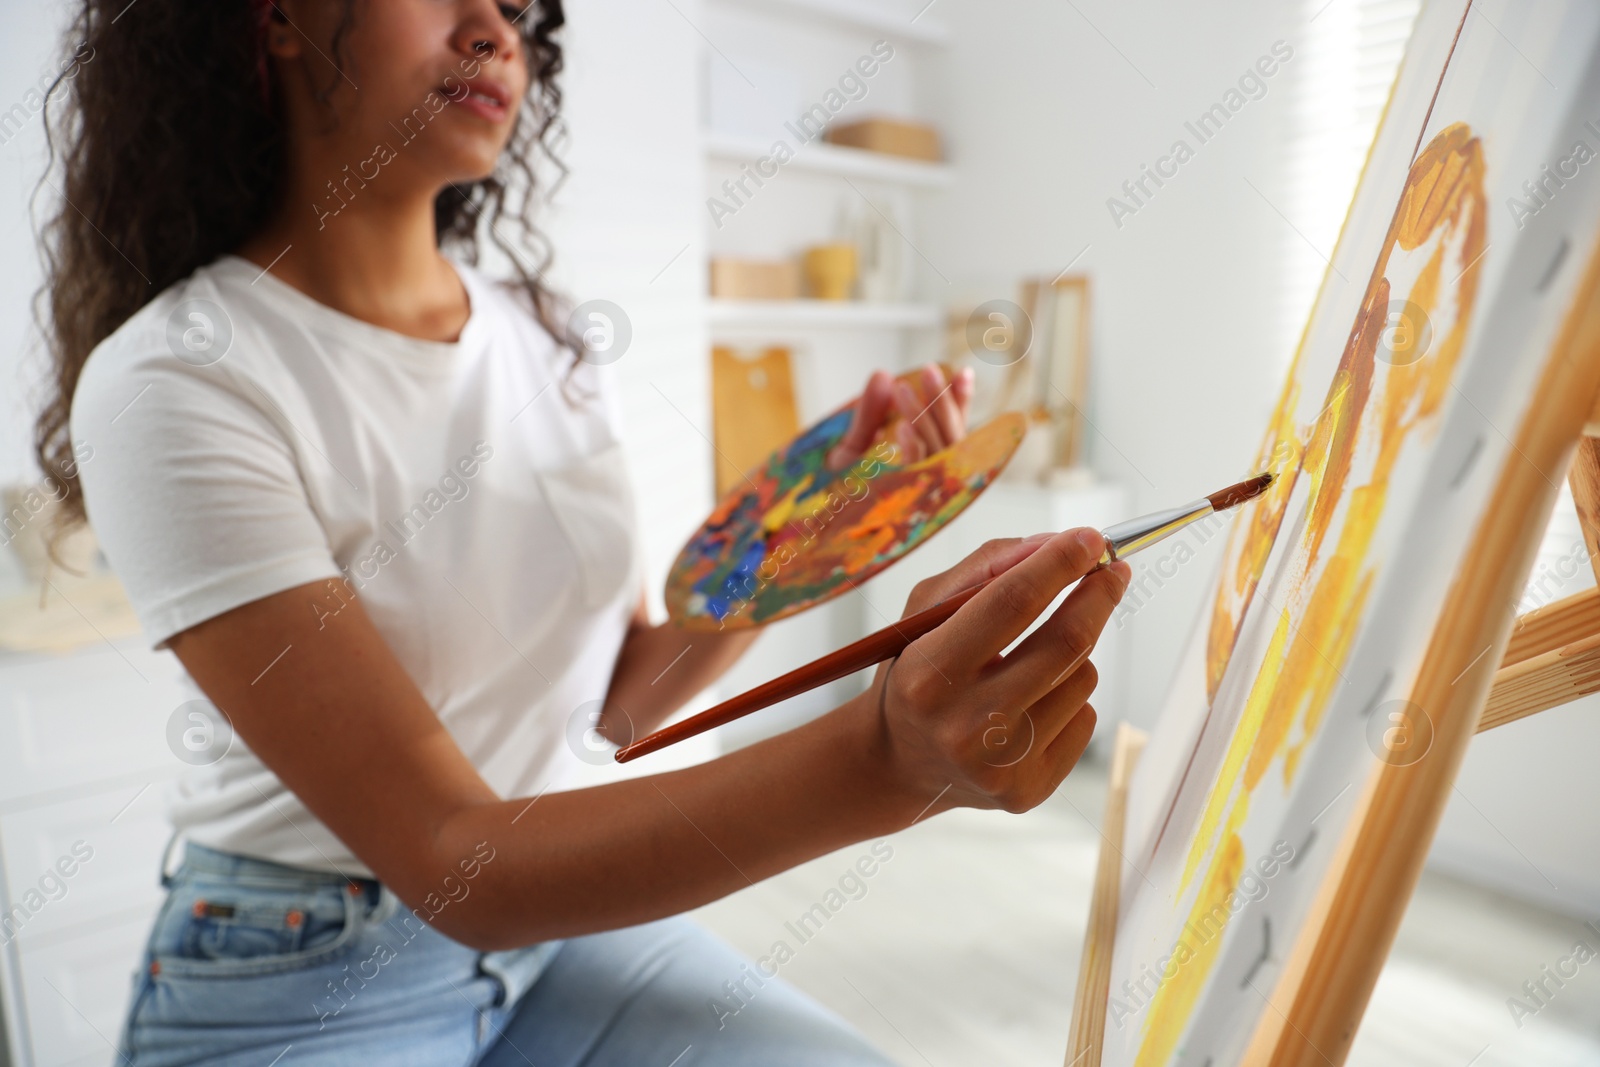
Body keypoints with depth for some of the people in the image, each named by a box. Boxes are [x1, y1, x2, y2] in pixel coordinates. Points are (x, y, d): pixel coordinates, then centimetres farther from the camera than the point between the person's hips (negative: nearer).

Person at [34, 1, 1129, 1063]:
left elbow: (620, 697, 4)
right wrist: (882, 757, -38)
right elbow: (453, 865, -24)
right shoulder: (173, 382, -18)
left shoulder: (541, 336, 0)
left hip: (565, 915, 4)